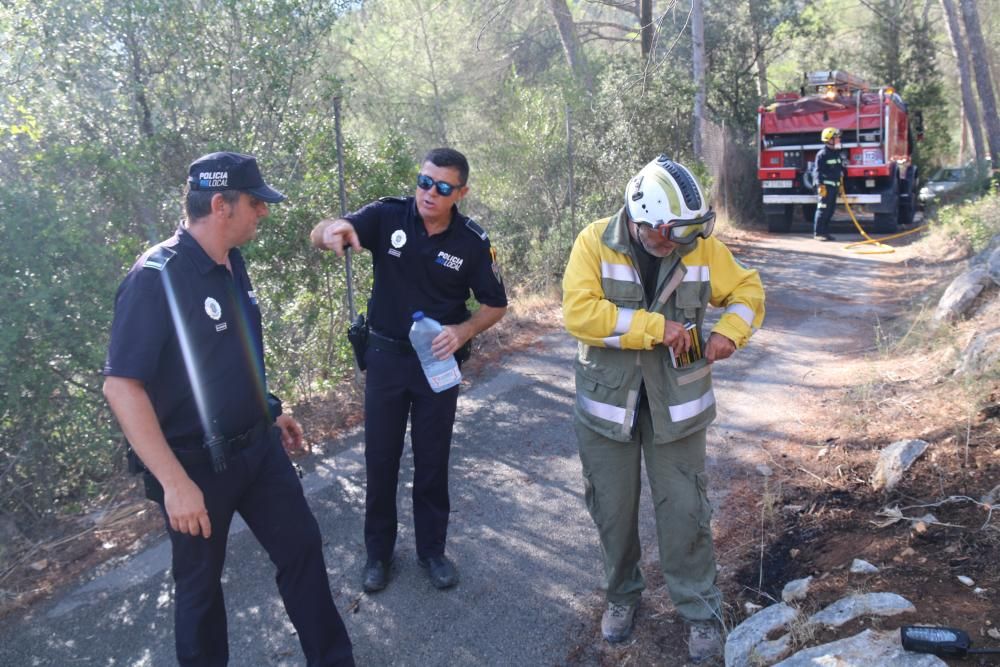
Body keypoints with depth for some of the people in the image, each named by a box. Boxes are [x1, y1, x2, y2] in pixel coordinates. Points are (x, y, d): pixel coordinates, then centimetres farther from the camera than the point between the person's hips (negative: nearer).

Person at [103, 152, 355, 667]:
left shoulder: (232, 265, 2)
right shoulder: (156, 277, -22)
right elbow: (121, 385, -24)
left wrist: (271, 412, 19)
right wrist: (175, 482, -26)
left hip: (259, 447, 7)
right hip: (198, 464, -7)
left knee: (303, 546, 15)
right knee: (200, 581, 14)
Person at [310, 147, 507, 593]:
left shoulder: (472, 241, -11)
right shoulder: (388, 216, -13)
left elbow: (495, 304, -1)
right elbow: (317, 237, -21)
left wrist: (463, 331, -20)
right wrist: (332, 229, -45)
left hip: (438, 360, 0)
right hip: (386, 355, 0)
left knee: (433, 460, 12)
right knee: (380, 459, 10)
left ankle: (432, 549, 32)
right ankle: (378, 552, 30)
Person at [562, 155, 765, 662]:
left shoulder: (700, 246, -6)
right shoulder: (595, 243, -13)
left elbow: (746, 289, 6)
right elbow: (580, 313, -24)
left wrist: (730, 331, -15)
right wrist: (655, 327, -27)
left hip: (676, 404, 1)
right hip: (609, 402, 0)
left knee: (684, 512, 8)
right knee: (613, 510, 15)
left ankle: (701, 611, 29)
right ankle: (622, 594, 39)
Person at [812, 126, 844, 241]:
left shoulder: (837, 154, 16)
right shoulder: (822, 154, -11)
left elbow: (840, 170, 22)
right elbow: (818, 171, -16)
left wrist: (840, 184, 20)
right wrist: (820, 185, -23)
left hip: (834, 186, 9)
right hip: (825, 185, -9)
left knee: (830, 210, 10)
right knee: (823, 210, -9)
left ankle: (825, 232, 16)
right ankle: (818, 233, -6)